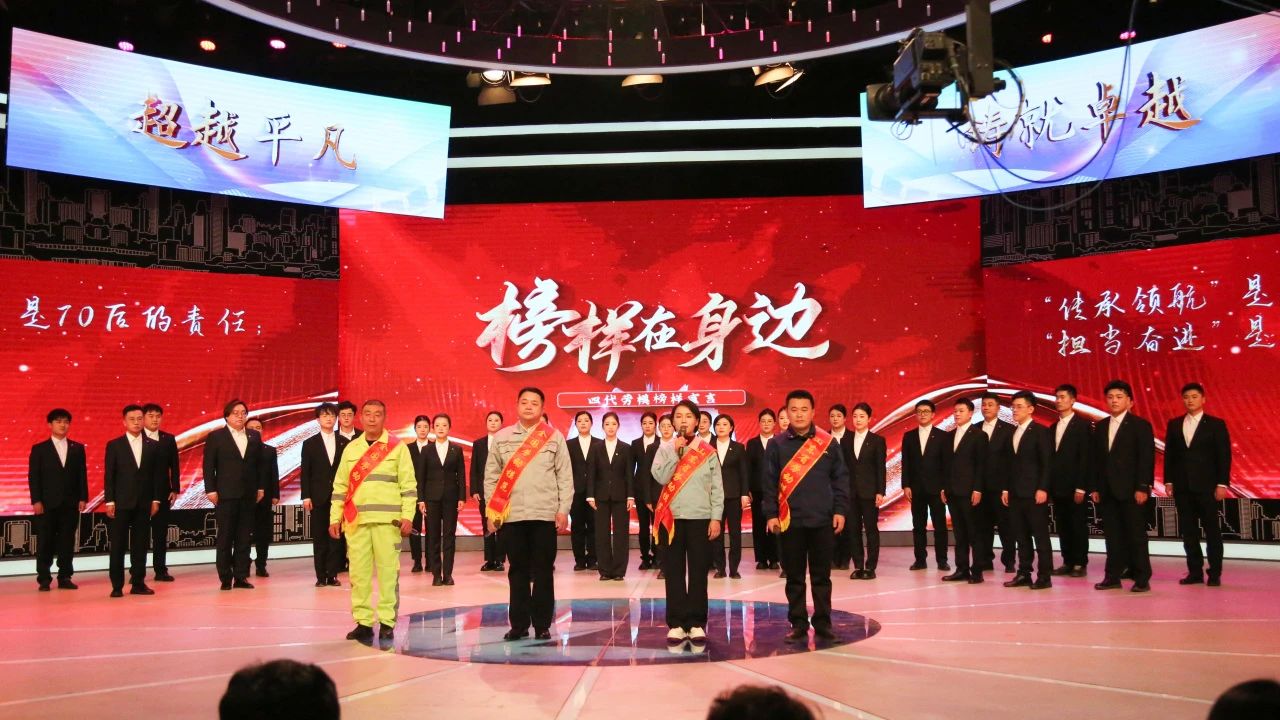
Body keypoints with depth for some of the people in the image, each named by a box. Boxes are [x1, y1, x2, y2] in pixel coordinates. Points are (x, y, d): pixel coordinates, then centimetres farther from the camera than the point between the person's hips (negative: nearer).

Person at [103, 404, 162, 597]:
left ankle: (138, 583, 11)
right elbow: (108, 475, 0)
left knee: (141, 545, 5)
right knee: (118, 545, 0)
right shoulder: (114, 445, 2)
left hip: (144, 503, 2)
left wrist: (156, 499, 2)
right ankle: (117, 585, 5)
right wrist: (109, 501, -6)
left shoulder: (153, 446, 8)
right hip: (121, 503, -2)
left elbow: (156, 475, 8)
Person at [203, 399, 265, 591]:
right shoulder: (215, 437, 1)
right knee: (225, 538, 1)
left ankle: (241, 576, 10)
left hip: (248, 494, 3)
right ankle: (225, 578, 7)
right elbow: (208, 466, -2)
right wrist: (210, 490, -9)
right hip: (225, 494, -3)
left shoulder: (255, 437, 11)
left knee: (244, 538, 5)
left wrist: (260, 487, 6)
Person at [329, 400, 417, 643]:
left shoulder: (397, 447, 2)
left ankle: (387, 623, 4)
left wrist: (407, 516, -9)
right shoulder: (351, 448, 13)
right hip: (356, 520, 3)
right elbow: (340, 486, 14)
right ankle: (363, 622, 11)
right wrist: (335, 517, 8)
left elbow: (408, 484, 0)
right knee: (358, 572, 3)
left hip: (387, 520, -3)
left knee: (388, 571, -3)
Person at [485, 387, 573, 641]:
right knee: (518, 571, 7)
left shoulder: (554, 437, 3)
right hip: (510, 515, 1)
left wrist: (563, 509, -4)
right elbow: (491, 477, 8)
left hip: (545, 515, -1)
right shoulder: (501, 437, 7)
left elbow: (565, 476, 2)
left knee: (543, 572, 3)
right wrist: (491, 510, 2)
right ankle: (519, 624, 15)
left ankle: (542, 625, 11)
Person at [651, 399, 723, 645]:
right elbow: (661, 478, -9)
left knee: (698, 573, 3)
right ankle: (676, 623, 9)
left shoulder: (708, 451, 5)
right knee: (674, 573, 3)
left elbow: (717, 488, 4)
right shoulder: (665, 449, 6)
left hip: (701, 518, 0)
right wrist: (675, 452, -12)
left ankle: (696, 623, 9)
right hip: (671, 518, 0)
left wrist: (716, 518, -3)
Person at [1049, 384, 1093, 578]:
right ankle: (1068, 562, 14)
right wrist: (1049, 485, 6)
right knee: (1063, 527, 8)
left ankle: (1080, 564, 7)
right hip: (1057, 487, 6)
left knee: (1078, 526, 1)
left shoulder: (1083, 425, -5)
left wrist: (1080, 487, -15)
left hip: (1074, 487, -6)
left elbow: (1085, 458, -10)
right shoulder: (1053, 428, 14)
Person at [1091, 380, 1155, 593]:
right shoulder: (1100, 427, 14)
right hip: (1107, 491, 5)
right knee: (1112, 535, 7)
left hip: (1131, 490, -5)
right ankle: (1113, 576, 12)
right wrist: (1095, 487, 7)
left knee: (1136, 535, -1)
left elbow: (1147, 459, -7)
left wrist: (1142, 488, -14)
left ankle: (1142, 579, 6)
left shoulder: (1140, 425, -2)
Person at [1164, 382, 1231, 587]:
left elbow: (1224, 456, -3)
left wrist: (1222, 484, -9)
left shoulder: (1216, 424, 1)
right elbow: (1169, 454, 10)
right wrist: (1168, 481, 4)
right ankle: (1195, 572, 12)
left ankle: (1215, 573, 8)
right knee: (1188, 531, 5)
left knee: (1212, 529, 1)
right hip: (1182, 486, 3)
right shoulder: (1174, 424, 10)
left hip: (1206, 486, -3)